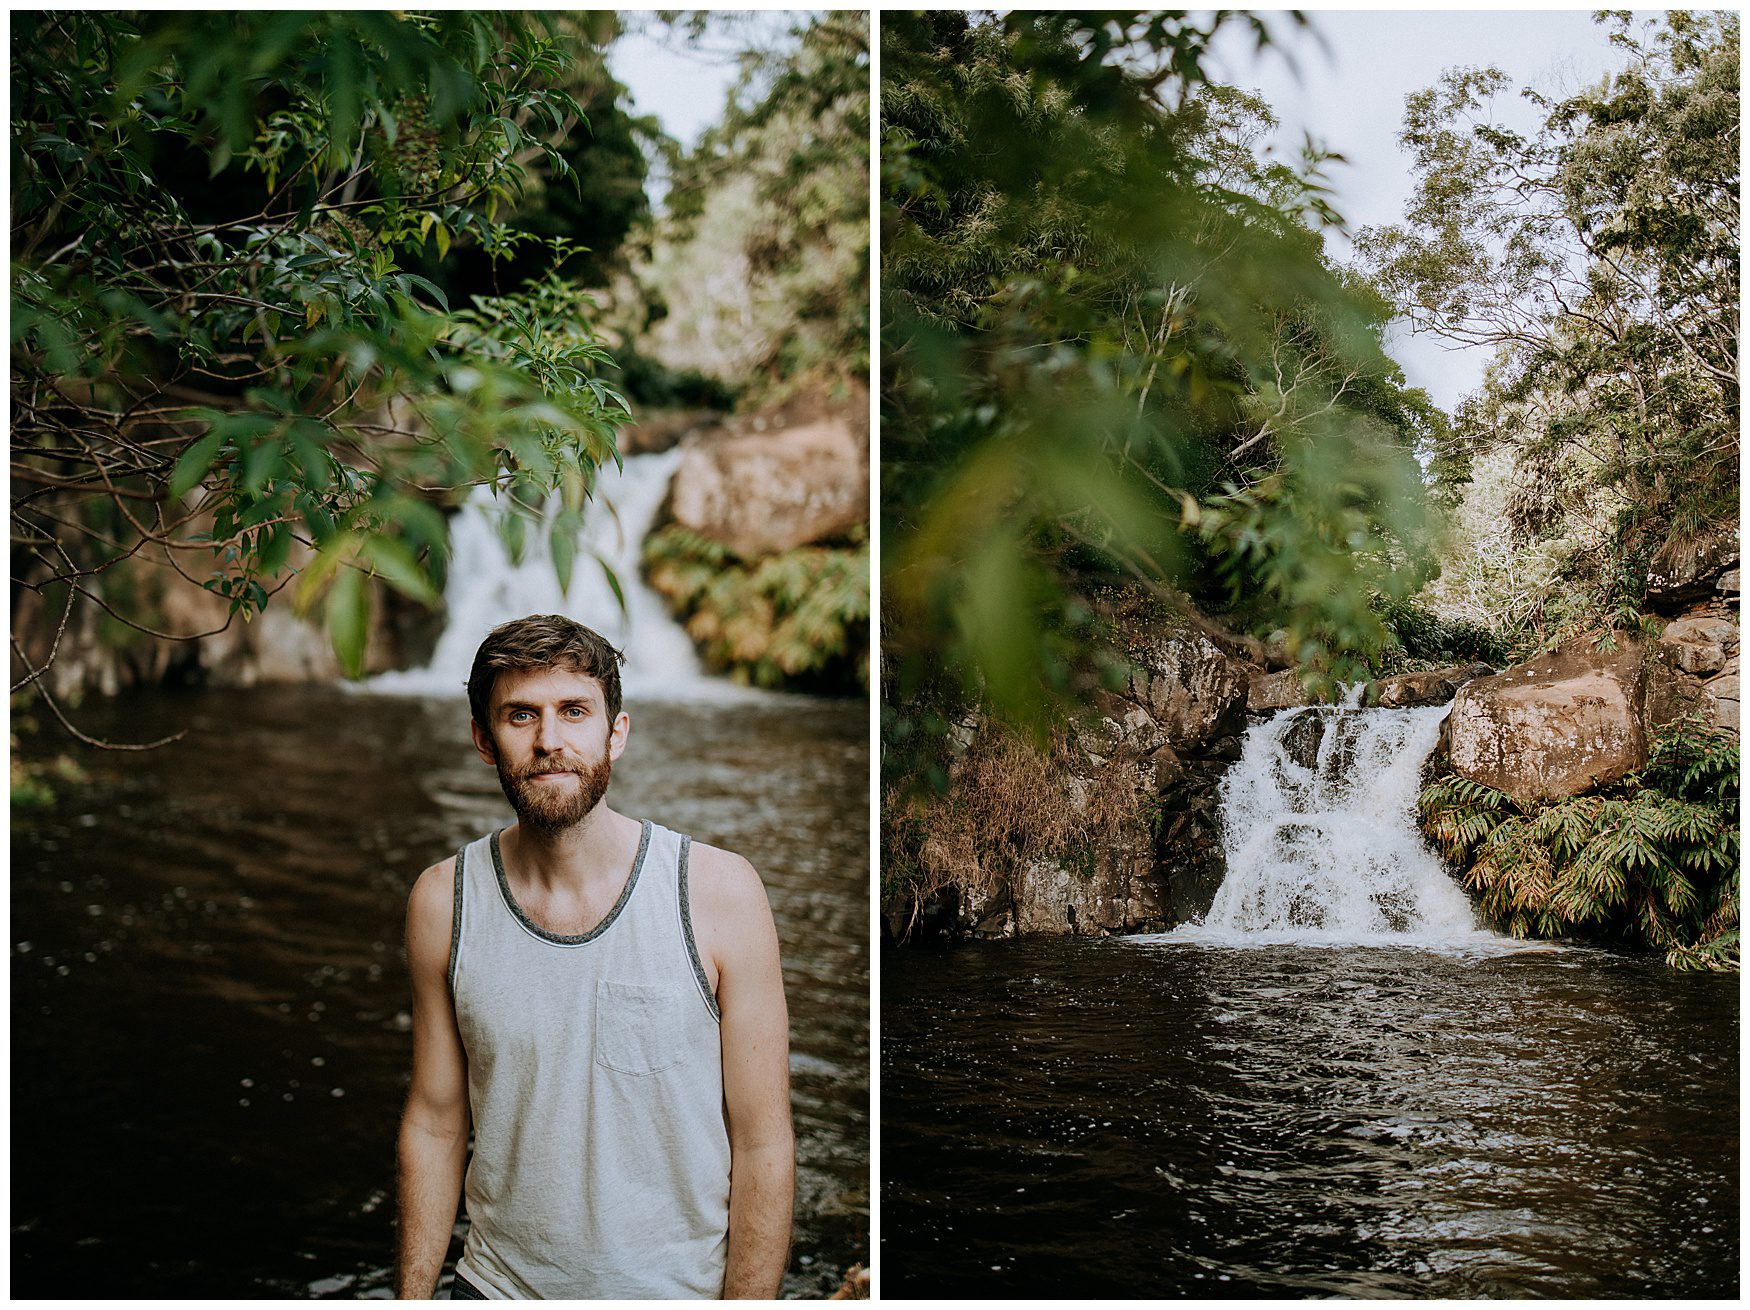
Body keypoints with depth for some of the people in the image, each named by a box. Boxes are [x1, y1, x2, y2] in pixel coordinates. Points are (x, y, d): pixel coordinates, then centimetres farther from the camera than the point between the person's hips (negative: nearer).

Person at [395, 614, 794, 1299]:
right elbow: (434, 1122, 2)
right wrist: (412, 1296, 0)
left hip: (682, 1288, -2)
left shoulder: (719, 890, -15)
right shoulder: (443, 901, -7)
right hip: (497, 1284, 2)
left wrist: (747, 1303, -15)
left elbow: (763, 1142, -12)